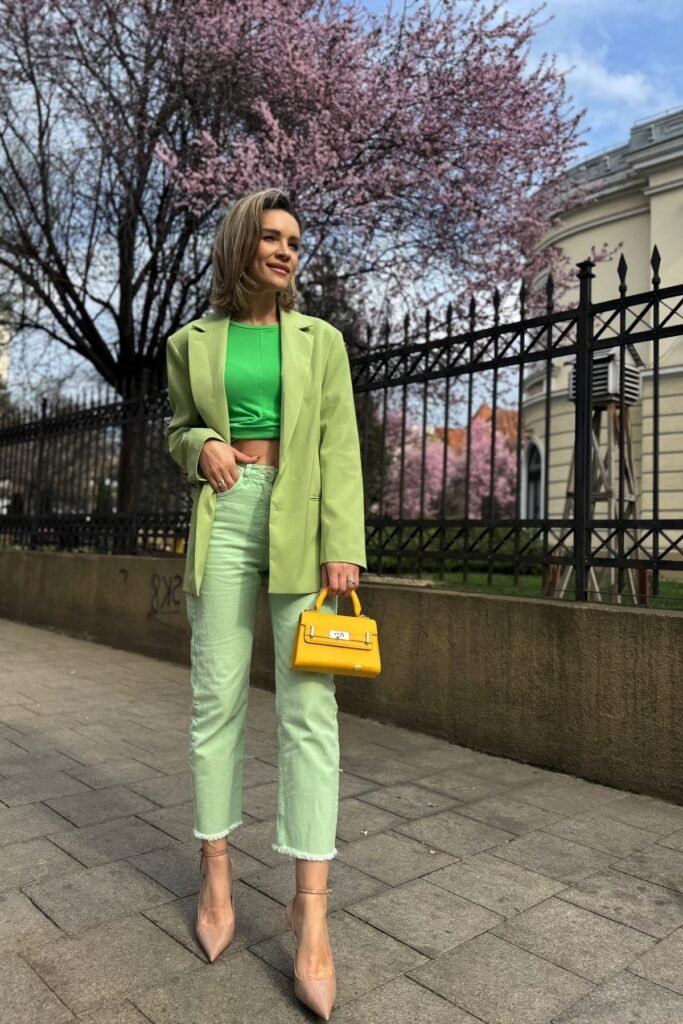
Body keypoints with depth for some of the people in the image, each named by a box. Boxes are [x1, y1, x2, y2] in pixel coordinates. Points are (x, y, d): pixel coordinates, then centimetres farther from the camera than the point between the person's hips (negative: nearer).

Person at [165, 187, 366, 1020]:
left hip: (300, 521, -1)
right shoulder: (192, 342, 11)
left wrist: (342, 545, -11)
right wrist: (202, 446, -4)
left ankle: (310, 909, 0)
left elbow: (339, 448, 1)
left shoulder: (320, 340, 9)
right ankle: (216, 873, 19)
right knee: (216, 694, 3)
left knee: (309, 706, -7)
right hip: (224, 516, 2)